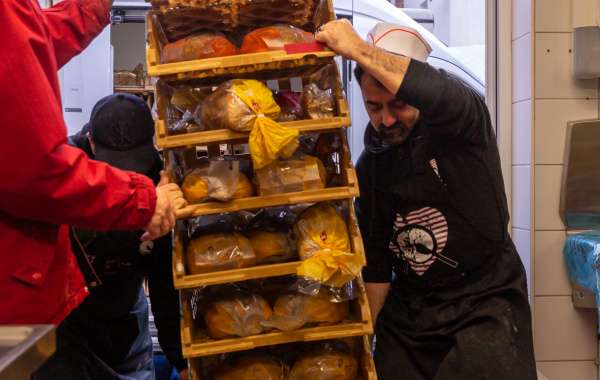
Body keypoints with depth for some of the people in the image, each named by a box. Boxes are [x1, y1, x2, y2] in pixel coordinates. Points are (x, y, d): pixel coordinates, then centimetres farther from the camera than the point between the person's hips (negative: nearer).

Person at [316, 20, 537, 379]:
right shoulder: (370, 165, 2)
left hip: (485, 305, -4)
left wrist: (356, 48, -35)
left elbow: (441, 93, -38)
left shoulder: (463, 127, -12)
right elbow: (376, 260, 7)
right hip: (408, 315, 5)